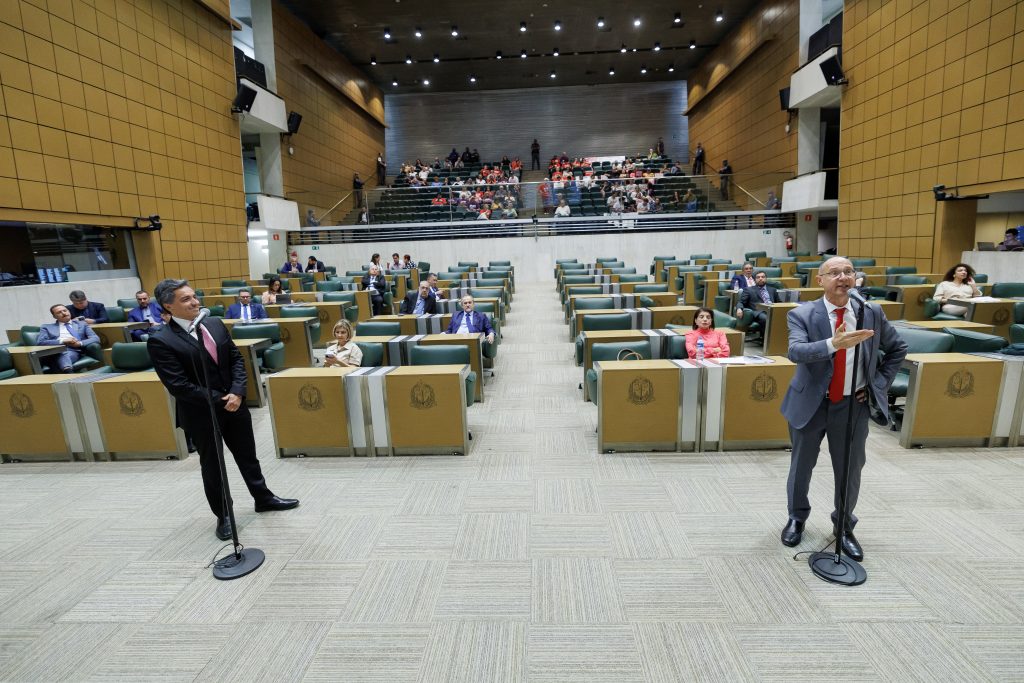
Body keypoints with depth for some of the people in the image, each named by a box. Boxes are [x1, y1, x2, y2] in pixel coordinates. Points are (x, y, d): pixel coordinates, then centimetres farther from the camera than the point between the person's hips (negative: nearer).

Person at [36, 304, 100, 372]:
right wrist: (62, 341, -8)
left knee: (69, 355, -37)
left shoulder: (82, 324, 25)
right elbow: (39, 342, 7)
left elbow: (96, 339, 12)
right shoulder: (47, 327, 24)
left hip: (75, 351, 1)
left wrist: (79, 343, -9)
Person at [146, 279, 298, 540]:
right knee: (212, 466, 13)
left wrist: (237, 393, -11)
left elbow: (236, 359, 3)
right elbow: (179, 386, -19)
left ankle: (263, 498, 37)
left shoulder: (215, 324, 1)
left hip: (234, 404, 5)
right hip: (202, 414, -5)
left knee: (247, 456, 19)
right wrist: (219, 401, -17)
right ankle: (223, 515, 31)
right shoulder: (160, 341, -16)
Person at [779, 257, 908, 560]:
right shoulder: (802, 314, -12)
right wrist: (834, 343, -45)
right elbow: (795, 351, -29)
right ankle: (797, 518, 36)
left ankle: (845, 527, 34)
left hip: (853, 406, 2)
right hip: (810, 403, -2)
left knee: (850, 471, 12)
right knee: (801, 467, 13)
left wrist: (878, 384, 3)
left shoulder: (872, 313, -1)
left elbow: (898, 348, 13)